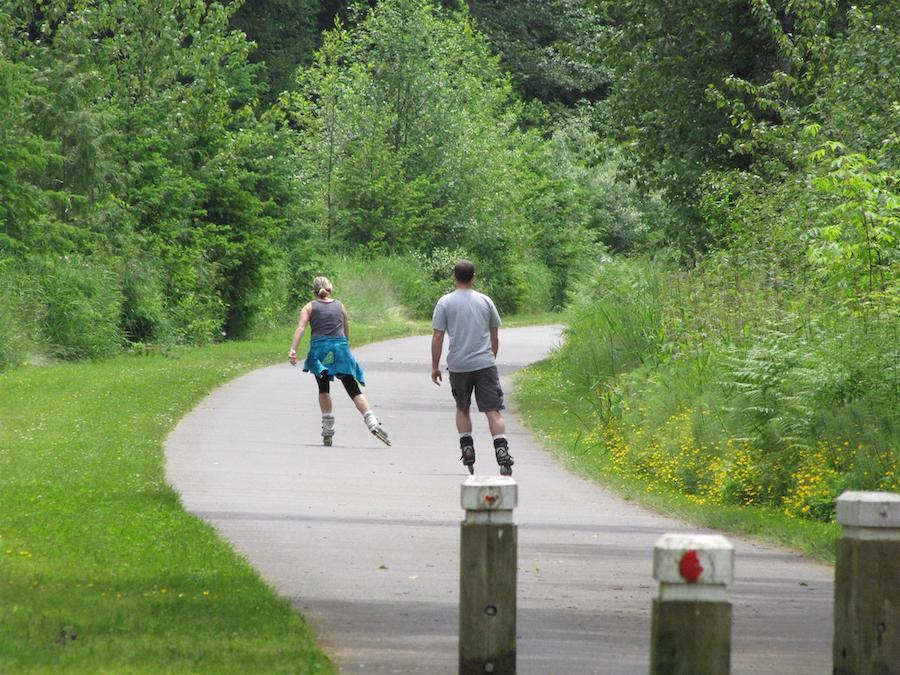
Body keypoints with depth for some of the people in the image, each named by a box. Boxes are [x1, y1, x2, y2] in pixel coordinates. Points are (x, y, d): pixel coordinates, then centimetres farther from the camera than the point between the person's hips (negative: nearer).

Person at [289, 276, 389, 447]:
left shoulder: (310, 307, 10)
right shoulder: (340, 306, 17)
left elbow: (301, 328, -4)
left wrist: (293, 350, -12)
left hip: (319, 348, -1)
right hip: (340, 347, 1)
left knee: (323, 389, 14)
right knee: (353, 389, -1)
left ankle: (328, 429, 6)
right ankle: (372, 422, -19)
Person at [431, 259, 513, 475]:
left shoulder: (445, 303, -1)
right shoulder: (485, 301, 6)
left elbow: (437, 338, -4)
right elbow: (494, 337, 13)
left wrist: (435, 366, 4)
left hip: (458, 366, 0)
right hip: (485, 364, 0)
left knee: (462, 409, 19)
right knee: (493, 411, -4)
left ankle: (467, 448, 13)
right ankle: (501, 451, -18)